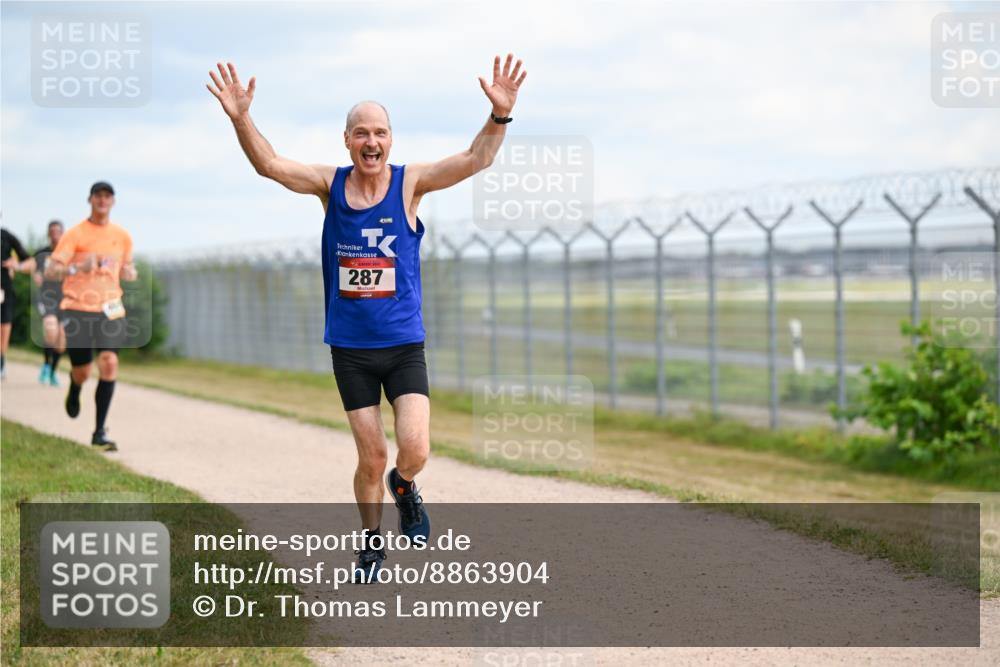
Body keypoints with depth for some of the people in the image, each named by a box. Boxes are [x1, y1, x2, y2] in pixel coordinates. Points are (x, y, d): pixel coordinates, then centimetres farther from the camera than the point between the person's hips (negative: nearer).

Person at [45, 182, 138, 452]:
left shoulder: (123, 237, 8)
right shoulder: (75, 235, -4)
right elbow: (50, 270, -9)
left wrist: (129, 272, 0)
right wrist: (77, 268, -27)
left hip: (109, 309, 2)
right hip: (77, 309, -2)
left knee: (109, 363, -17)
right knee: (82, 372, 3)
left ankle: (100, 431, -11)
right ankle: (74, 390, 44)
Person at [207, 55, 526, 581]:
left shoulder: (409, 183, -6)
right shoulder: (329, 184, -1)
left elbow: (475, 160, -17)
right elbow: (268, 164, -11)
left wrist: (499, 115, -34)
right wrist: (241, 120, -28)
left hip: (404, 345, -1)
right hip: (349, 348, 1)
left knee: (414, 451, -13)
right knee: (371, 457, 3)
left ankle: (404, 486, 22)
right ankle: (371, 540, 26)